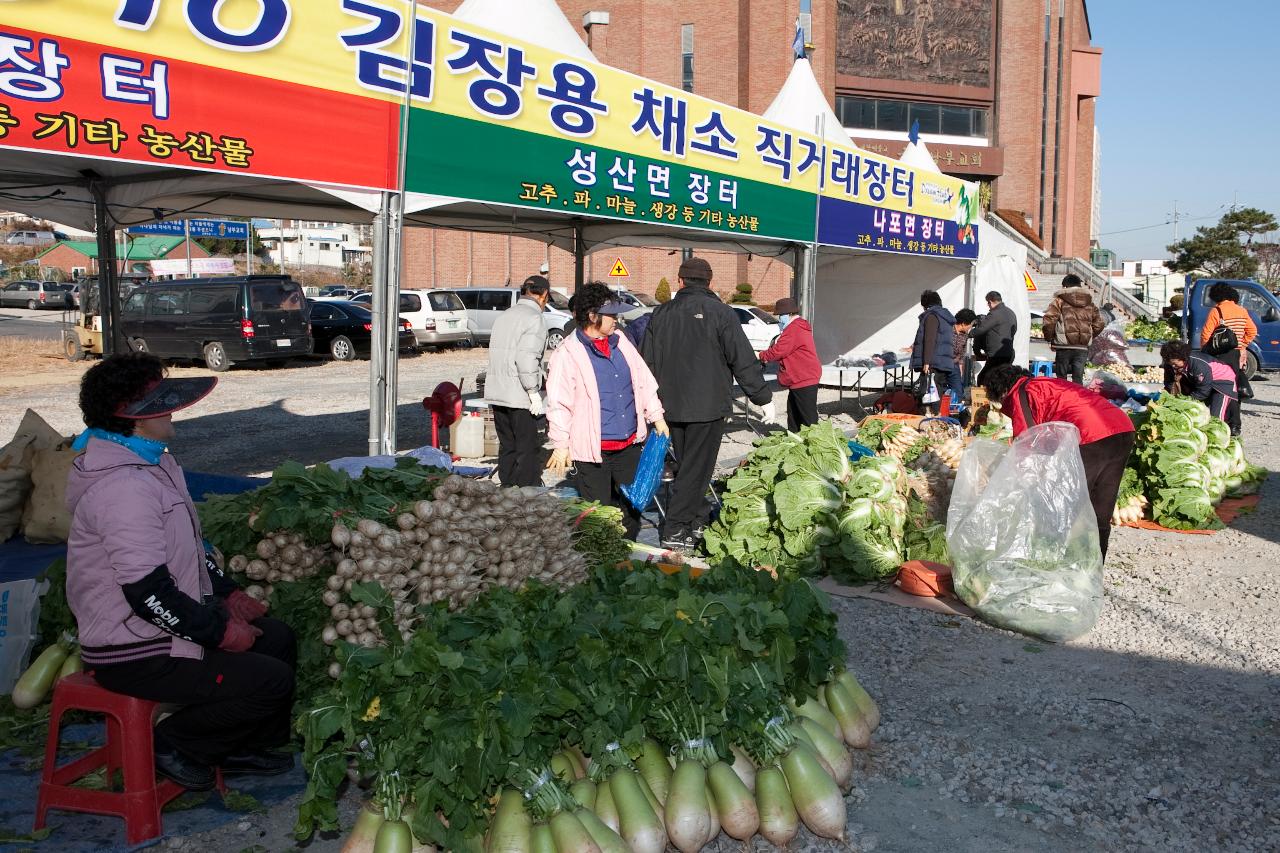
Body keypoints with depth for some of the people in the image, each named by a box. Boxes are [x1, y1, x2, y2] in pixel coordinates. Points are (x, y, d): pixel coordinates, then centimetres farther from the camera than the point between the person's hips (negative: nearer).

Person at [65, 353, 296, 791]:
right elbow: (148, 592, -28)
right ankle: (172, 743, 4)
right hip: (134, 654, -11)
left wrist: (227, 592, 11)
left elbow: (191, 542, 19)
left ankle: (239, 747, 24)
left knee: (278, 638, 13)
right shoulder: (123, 487, -27)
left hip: (166, 623, 11)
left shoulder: (154, 463, 8)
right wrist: (219, 632, -18)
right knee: (271, 681, -16)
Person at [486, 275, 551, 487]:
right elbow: (527, 358, -22)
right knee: (527, 449, 0)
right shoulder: (534, 318, -12)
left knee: (507, 446, 15)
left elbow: (494, 352, 15)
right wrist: (534, 392, -16)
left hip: (496, 393, 8)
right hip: (519, 396, -8)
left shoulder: (504, 316, 15)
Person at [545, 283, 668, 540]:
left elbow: (644, 381, 18)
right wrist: (561, 445, -12)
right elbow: (558, 404, -11)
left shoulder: (620, 341, 9)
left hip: (629, 446, 7)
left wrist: (656, 417, 15)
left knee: (631, 506, 16)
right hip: (592, 450, -6)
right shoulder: (567, 353, -11)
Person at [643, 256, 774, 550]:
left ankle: (696, 520, 24)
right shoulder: (720, 312, -8)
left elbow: (648, 364, 11)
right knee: (696, 468, -1)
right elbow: (744, 361, -8)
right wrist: (763, 399, 1)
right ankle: (676, 531, -3)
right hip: (708, 405, -5)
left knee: (685, 465, 17)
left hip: (671, 405, 5)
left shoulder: (661, 313, 7)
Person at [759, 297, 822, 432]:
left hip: (804, 380, -11)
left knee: (808, 417, -8)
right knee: (793, 415, 18)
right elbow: (786, 350, 20)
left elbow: (777, 351, -19)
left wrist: (760, 356, -4)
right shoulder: (801, 326, 17)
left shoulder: (794, 329, -18)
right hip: (801, 379, 11)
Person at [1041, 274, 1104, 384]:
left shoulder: (1059, 301, -2)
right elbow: (1099, 324, 12)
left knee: (1061, 379, 4)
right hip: (1082, 347, 4)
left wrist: (1049, 337, 2)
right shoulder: (1089, 303, 13)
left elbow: (1048, 322, -13)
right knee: (1078, 379, 5)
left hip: (1064, 346, -4)